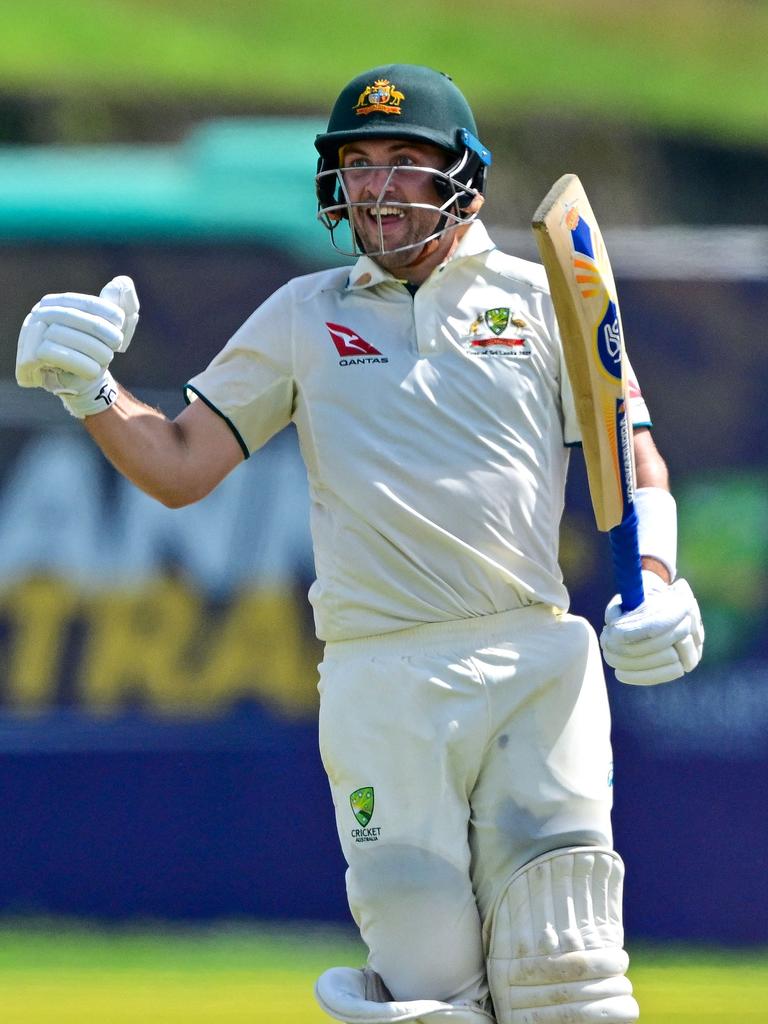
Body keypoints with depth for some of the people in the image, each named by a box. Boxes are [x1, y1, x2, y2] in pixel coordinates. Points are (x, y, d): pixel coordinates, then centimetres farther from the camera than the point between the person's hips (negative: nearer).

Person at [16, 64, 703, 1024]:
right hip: (382, 684, 0)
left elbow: (636, 461, 11)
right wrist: (88, 391, -7)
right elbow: (178, 467, 11)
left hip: (539, 663, 0)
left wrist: (655, 580, -8)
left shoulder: (541, 298, 11)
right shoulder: (304, 317, 14)